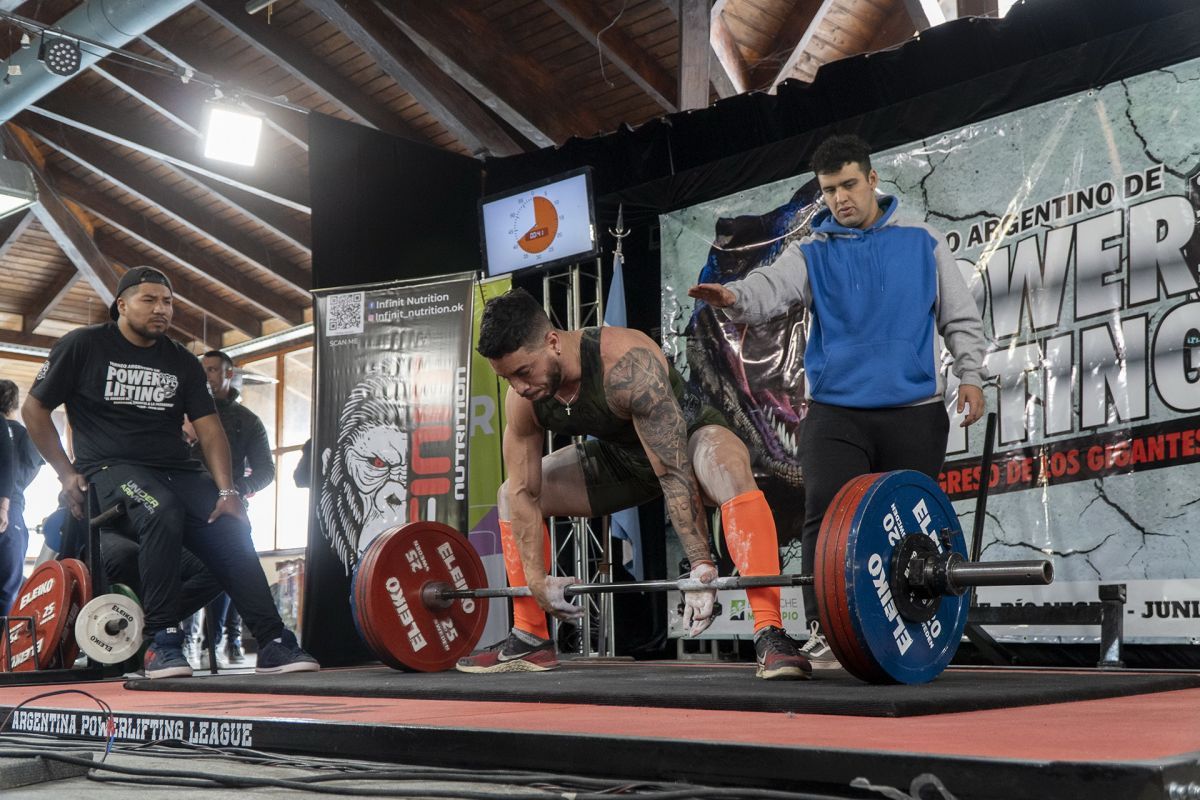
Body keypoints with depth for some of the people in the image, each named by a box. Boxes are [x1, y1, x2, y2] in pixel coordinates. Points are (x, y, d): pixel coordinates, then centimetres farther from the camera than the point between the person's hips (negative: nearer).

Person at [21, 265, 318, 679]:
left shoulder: (182, 362, 12)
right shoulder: (83, 346, 2)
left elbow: (209, 429, 6)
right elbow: (35, 407, 6)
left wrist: (226, 491, -8)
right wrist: (66, 472, -4)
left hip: (177, 469, 5)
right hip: (111, 468, -4)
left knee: (232, 529, -20)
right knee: (162, 513, -36)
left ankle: (274, 643, -20)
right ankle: (162, 641, -31)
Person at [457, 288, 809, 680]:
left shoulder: (627, 364, -37)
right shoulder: (523, 399, -18)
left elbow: (674, 474, -38)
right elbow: (524, 492, -8)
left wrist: (701, 566, -41)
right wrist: (536, 579, -10)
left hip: (691, 438, -7)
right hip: (623, 455, 7)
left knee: (729, 470, -42)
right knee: (510, 495, 5)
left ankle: (769, 636, -42)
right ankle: (530, 639, 12)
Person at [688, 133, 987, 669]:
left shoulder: (922, 244, 10)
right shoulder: (812, 254, 8)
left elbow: (960, 318, 11)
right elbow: (769, 289, -12)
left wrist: (970, 374, -4)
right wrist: (733, 296, -34)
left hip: (914, 411, 1)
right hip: (836, 411, -1)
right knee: (826, 518, -14)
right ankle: (822, 635, -11)